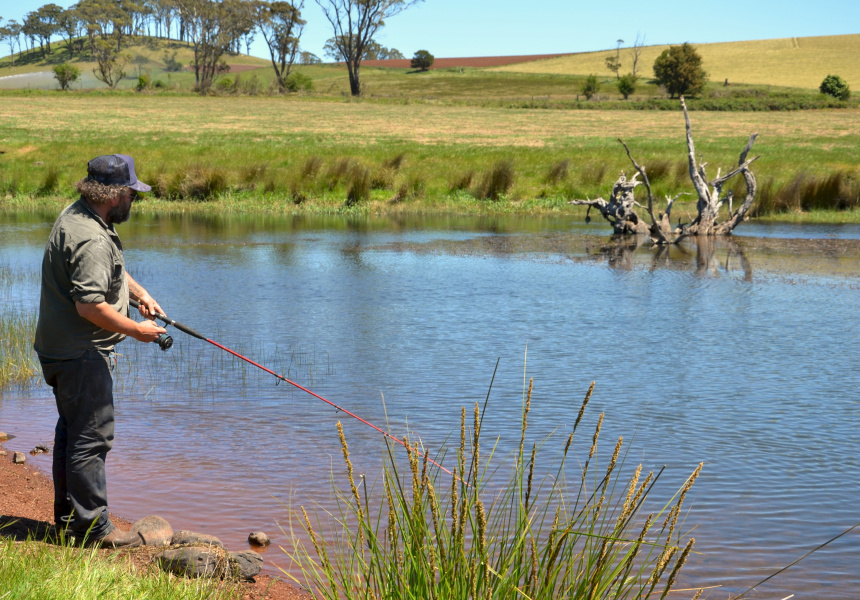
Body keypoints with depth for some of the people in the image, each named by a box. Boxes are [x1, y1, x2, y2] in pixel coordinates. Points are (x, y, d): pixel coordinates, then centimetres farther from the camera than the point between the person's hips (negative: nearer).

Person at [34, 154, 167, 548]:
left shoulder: (75, 216, 10)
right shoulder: (91, 240, -25)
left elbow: (109, 268, 28)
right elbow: (90, 305, -30)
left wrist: (140, 294, 18)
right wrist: (136, 330, -19)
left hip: (61, 349, 11)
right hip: (81, 355, -11)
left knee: (72, 428, 20)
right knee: (92, 437, -6)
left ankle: (68, 514, 32)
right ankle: (92, 526, 0)